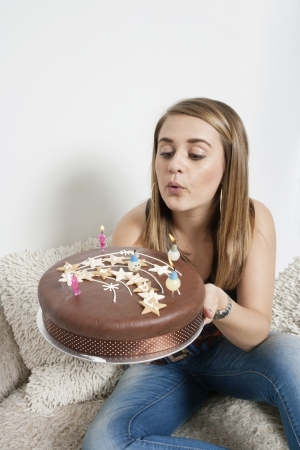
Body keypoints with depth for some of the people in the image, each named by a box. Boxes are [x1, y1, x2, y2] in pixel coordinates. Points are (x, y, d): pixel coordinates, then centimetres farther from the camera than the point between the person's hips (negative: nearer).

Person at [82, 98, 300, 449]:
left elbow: (256, 333, -17)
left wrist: (219, 304, -40)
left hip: (229, 353, 0)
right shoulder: (135, 229, -19)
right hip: (164, 363, 1)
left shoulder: (253, 220, -18)